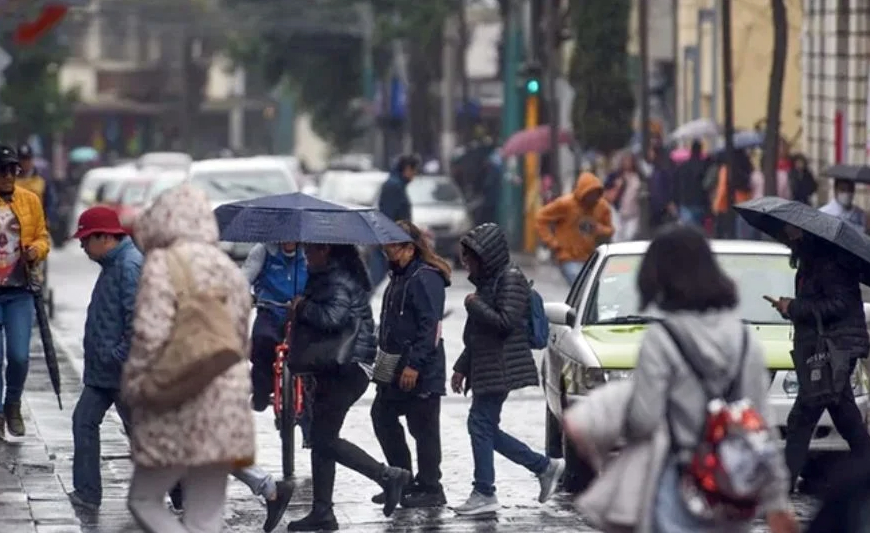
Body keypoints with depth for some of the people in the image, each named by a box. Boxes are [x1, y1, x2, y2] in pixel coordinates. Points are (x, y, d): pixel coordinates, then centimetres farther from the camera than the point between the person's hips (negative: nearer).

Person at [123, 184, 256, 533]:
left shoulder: (162, 264, -9)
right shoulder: (230, 270, 14)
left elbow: (151, 334, -18)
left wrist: (132, 388, -6)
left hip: (177, 409, -7)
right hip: (226, 410, 7)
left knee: (144, 500, 8)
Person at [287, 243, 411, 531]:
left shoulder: (339, 280, -16)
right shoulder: (325, 276, 17)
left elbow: (331, 317, -31)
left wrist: (302, 307, -16)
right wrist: (302, 307, -4)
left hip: (347, 369, -11)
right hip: (334, 367, 11)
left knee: (325, 439, -10)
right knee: (321, 438, 11)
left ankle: (389, 476, -3)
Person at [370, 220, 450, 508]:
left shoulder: (425, 278, -15)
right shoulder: (400, 276, 17)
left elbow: (429, 326, -22)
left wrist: (414, 365, -25)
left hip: (421, 372, -11)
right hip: (397, 368, 11)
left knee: (423, 428, -4)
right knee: (382, 416, 14)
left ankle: (430, 489, 3)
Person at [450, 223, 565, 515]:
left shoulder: (510, 279, -11)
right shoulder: (488, 280, 19)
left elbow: (506, 322, -21)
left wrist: (475, 305, -11)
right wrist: (462, 368, 21)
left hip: (501, 368, -10)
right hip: (486, 368, 10)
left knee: (480, 423, -10)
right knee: (486, 429, 8)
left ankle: (484, 494, -6)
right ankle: (545, 467, 16)